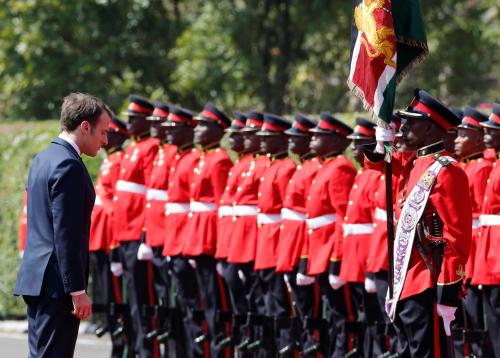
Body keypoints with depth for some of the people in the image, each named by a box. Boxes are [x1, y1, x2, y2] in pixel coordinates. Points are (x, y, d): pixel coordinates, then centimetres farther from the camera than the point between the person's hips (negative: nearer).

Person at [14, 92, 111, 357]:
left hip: (35, 276, 10)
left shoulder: (42, 159, 15)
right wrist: (78, 291, -18)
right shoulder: (69, 166, -16)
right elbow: (67, 236, -20)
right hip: (57, 285, -10)